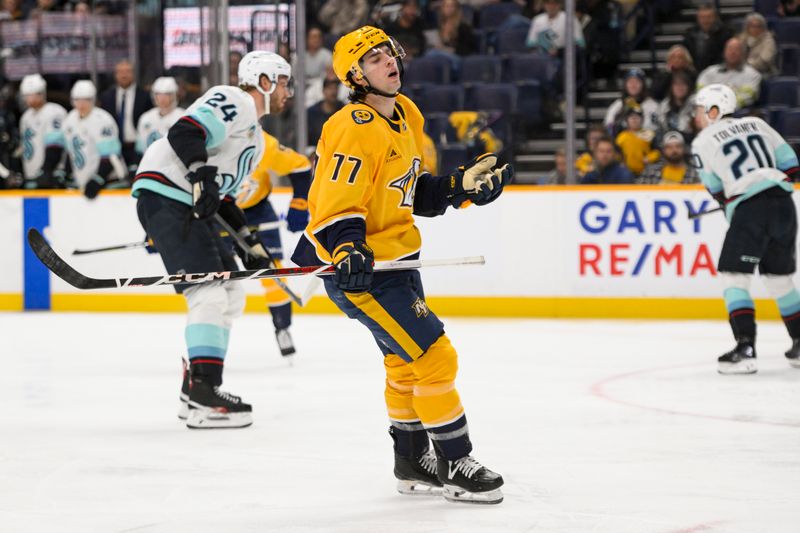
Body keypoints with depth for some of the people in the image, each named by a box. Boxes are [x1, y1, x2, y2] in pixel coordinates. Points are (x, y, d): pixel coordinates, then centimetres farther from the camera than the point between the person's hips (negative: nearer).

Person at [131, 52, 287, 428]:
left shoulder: (256, 139, 26)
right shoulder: (233, 102, -6)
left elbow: (225, 196, 29)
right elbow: (184, 133, -21)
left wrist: (250, 243, 24)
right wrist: (203, 176, -33)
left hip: (193, 207, 11)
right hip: (165, 196, -11)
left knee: (231, 297, 13)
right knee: (209, 294, -19)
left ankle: (195, 391, 19)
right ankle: (203, 399, -23)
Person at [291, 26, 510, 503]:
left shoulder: (407, 116, 6)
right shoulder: (356, 129, -23)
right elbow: (337, 206, -26)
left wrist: (462, 186, 3)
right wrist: (347, 252, -41)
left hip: (396, 258, 10)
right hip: (360, 268, -10)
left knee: (406, 361, 22)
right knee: (434, 356, -11)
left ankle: (413, 462, 38)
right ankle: (456, 467, 0)